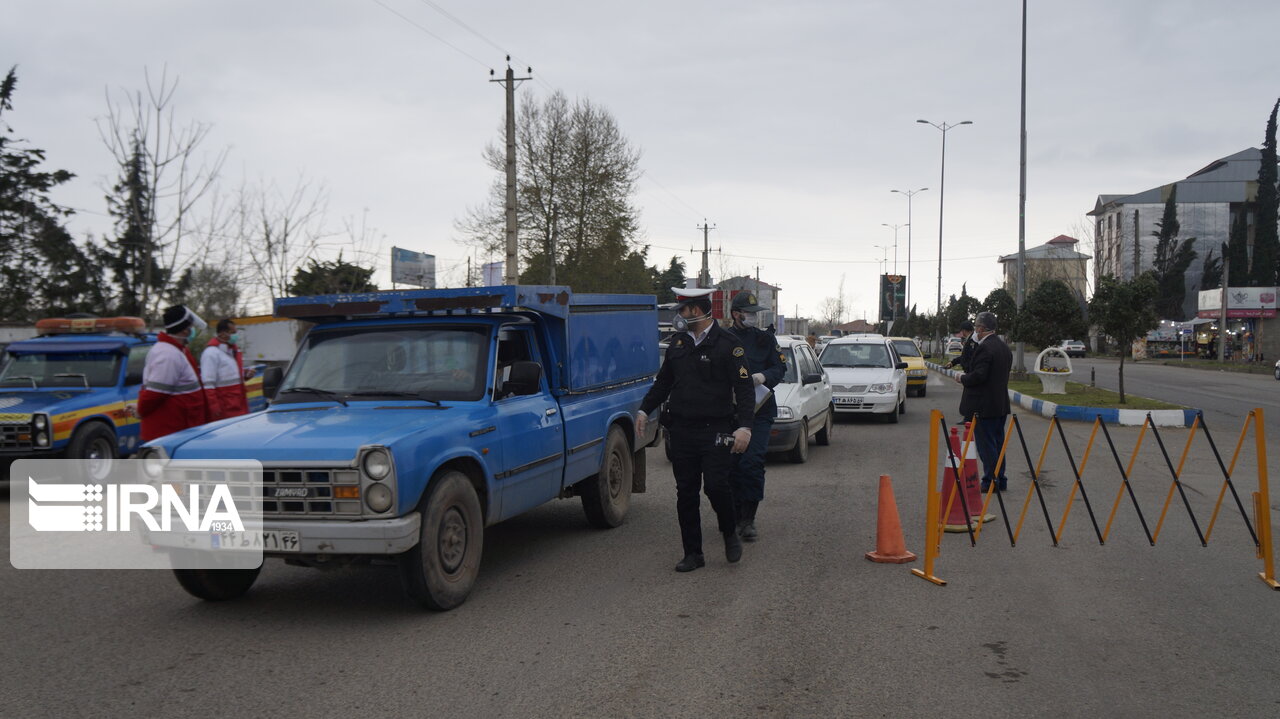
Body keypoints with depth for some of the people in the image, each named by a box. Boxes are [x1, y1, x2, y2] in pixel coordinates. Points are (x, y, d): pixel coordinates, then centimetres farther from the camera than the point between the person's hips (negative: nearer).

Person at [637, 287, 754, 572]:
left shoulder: (727, 344, -7)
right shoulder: (678, 342, 11)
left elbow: (744, 388, -11)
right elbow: (663, 381, 23)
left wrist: (745, 426, -20)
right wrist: (645, 410, 19)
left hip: (716, 430, -5)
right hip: (682, 429, 5)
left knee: (716, 485, -13)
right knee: (686, 493, 5)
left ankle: (731, 534, 16)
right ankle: (692, 554, 16)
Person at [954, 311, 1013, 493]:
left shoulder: (984, 348, -18)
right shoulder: (1005, 347, 13)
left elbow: (979, 375, -25)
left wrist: (963, 378, -6)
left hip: (984, 406, -9)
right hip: (1001, 404, 9)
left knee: (986, 445, -3)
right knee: (998, 442, 15)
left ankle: (991, 481, -1)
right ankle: (1000, 480, 22)